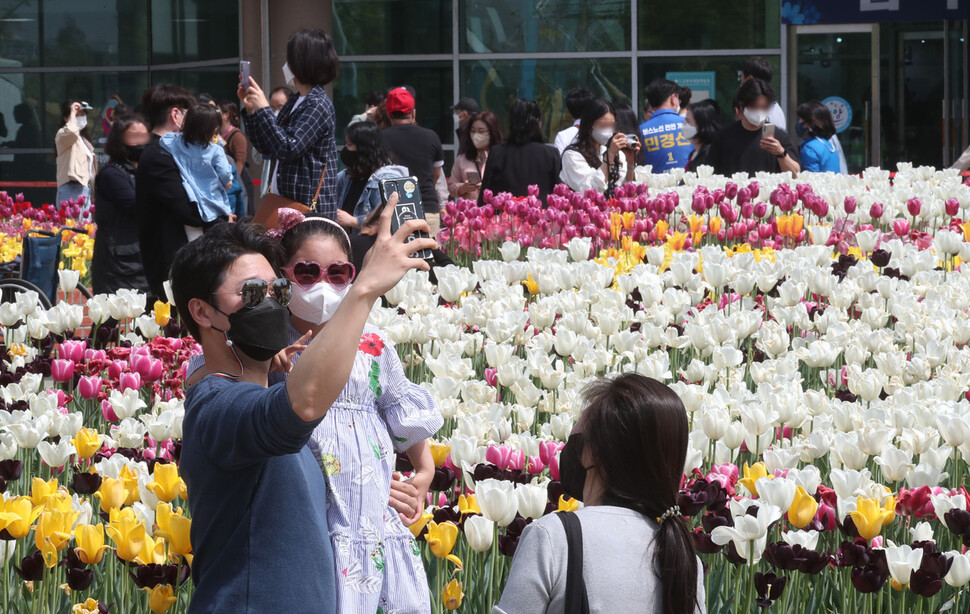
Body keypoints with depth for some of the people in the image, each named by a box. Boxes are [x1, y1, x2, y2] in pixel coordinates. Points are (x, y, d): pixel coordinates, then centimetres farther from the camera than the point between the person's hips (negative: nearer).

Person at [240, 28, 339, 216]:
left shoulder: (318, 105, -12)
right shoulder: (294, 102, 16)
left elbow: (288, 149, -22)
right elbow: (266, 148, 19)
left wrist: (264, 109, -18)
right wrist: (251, 109, 10)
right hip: (284, 201, 9)